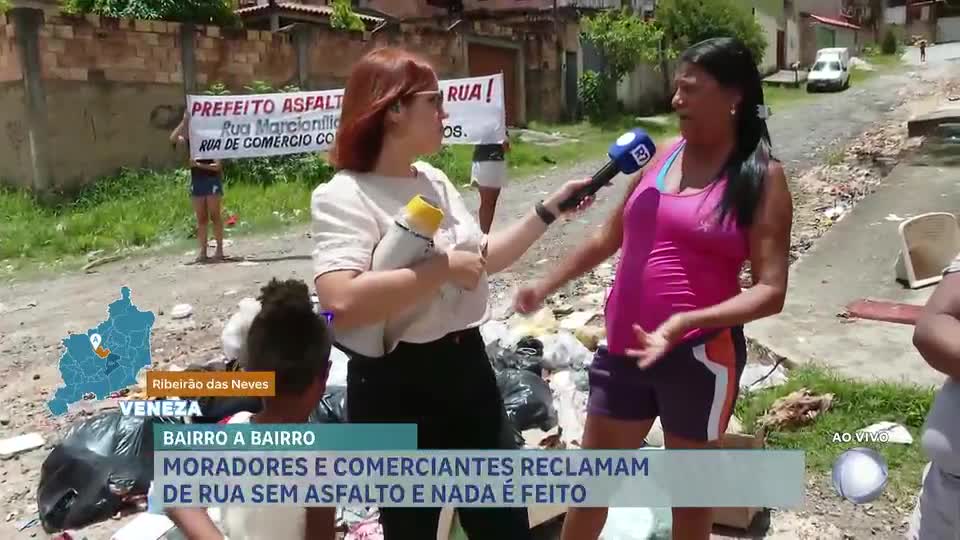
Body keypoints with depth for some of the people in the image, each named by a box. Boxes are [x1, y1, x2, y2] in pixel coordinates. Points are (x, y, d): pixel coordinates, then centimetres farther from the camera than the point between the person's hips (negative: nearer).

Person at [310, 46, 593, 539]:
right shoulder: (343, 195, -16)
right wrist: (442, 269, -24)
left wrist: (551, 209, 15)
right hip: (397, 390, -7)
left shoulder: (436, 182, 9)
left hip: (468, 366, 7)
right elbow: (341, 303, -32)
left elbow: (484, 259, 20)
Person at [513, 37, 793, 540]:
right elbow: (610, 235, 18)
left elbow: (770, 289, -15)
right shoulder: (661, 158, 6)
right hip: (623, 348, 5)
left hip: (698, 355, -5)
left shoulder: (761, 177, -9)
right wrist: (548, 283, 12)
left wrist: (687, 322, -28)